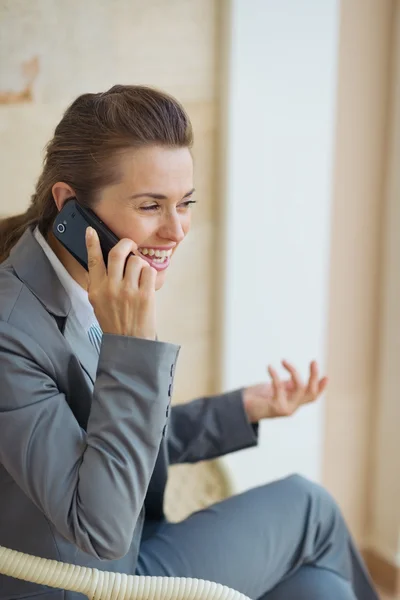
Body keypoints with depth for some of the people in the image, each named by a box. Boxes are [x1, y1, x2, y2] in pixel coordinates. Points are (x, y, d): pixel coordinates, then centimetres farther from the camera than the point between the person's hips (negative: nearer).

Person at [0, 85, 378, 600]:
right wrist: (130, 343, -34)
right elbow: (99, 528, -30)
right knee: (308, 504, 1)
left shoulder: (108, 301, -2)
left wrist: (244, 409, 4)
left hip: (135, 552, 7)